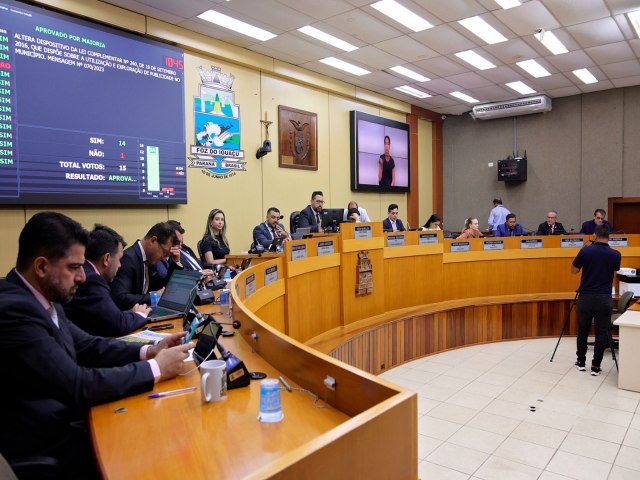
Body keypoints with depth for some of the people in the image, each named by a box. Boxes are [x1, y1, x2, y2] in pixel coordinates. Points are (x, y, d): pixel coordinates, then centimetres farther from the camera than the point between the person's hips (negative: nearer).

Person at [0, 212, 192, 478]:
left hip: (63, 418, 7)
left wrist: (149, 351, -6)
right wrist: (156, 368, -18)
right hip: (45, 448, -7)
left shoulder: (40, 298, 1)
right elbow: (79, 386, -27)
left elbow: (86, 345, 8)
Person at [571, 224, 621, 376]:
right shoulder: (615, 254, -3)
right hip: (604, 299, 0)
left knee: (582, 330, 14)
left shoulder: (585, 251, -8)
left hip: (585, 297, 0)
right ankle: (596, 366, 10)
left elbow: (574, 270, 3)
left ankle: (581, 362, 22)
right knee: (601, 332, 8)